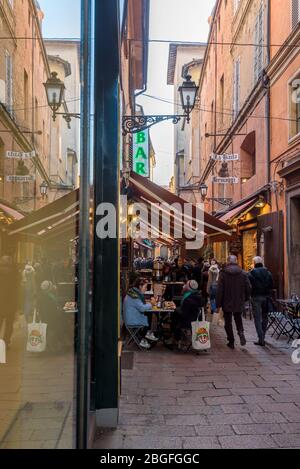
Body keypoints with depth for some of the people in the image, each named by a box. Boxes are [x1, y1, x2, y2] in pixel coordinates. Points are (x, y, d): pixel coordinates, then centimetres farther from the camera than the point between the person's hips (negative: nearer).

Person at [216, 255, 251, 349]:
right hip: (239, 303, 3)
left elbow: (219, 290, -11)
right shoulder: (243, 274, -3)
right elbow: (248, 288, 0)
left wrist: (218, 304, -4)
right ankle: (241, 332, -3)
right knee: (238, 318, 22)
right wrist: (245, 298, 17)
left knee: (228, 322, 10)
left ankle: (231, 342, 13)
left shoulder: (223, 274, -11)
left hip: (227, 303, -2)